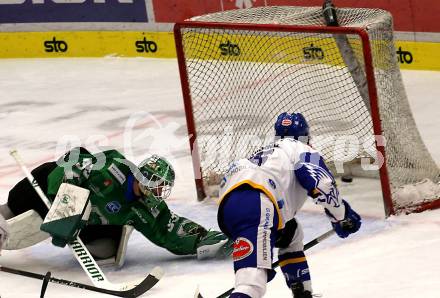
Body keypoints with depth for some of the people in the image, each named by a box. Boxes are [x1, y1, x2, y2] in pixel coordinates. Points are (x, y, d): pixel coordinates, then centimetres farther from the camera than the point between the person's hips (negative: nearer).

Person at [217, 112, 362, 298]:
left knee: (290, 234, 33)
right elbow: (321, 184, 1)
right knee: (253, 278, -25)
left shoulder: (264, 153, 40)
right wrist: (341, 217, 14)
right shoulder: (300, 149, 18)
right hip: (255, 206, -8)